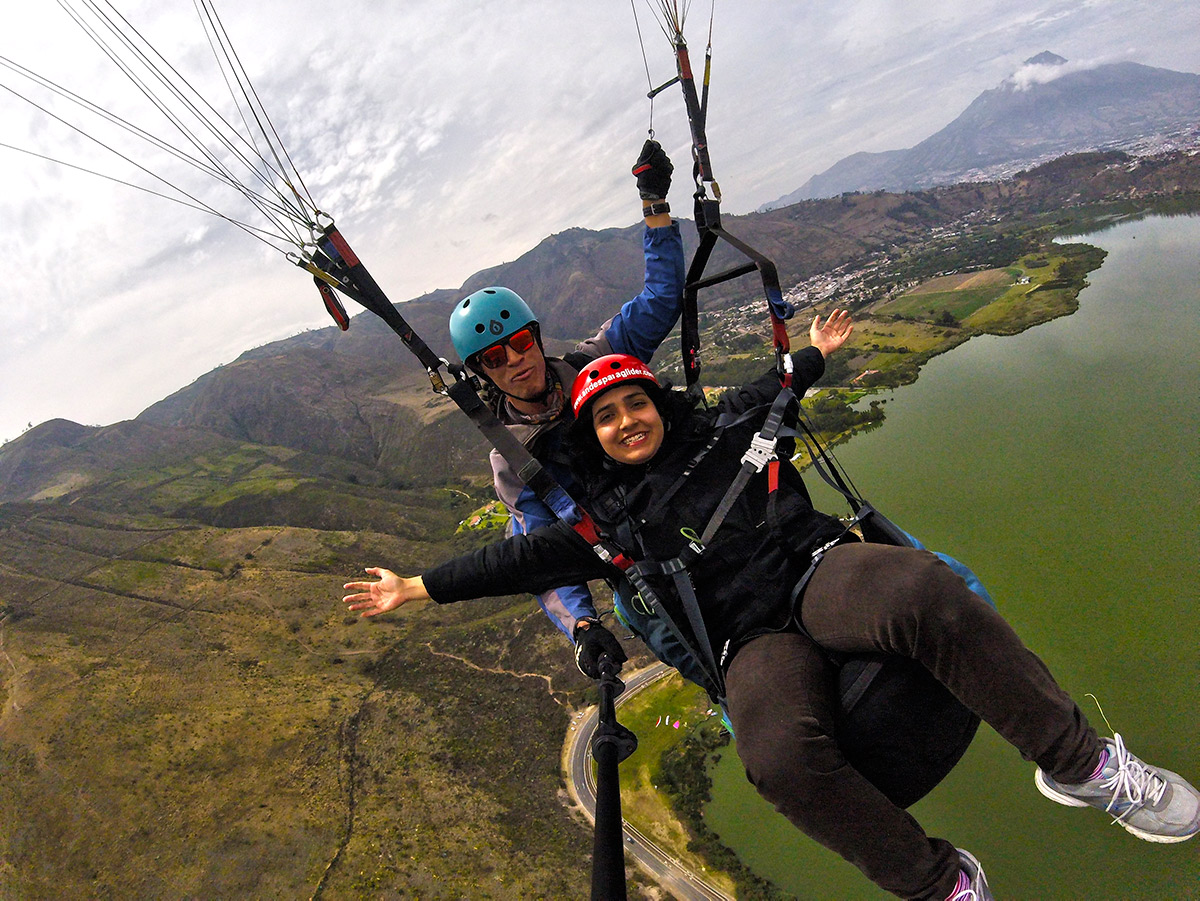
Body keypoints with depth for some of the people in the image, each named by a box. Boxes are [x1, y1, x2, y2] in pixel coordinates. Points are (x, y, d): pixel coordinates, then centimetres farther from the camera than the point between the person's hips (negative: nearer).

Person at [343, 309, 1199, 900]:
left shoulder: (721, 430, 16)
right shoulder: (606, 519, 12)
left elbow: (768, 391, 36)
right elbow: (519, 559, 12)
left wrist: (815, 354, 43)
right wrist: (417, 587, 13)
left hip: (818, 569, 1)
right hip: (753, 641, -1)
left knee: (923, 592, -35)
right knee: (781, 756, -35)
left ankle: (1078, 761, -15)